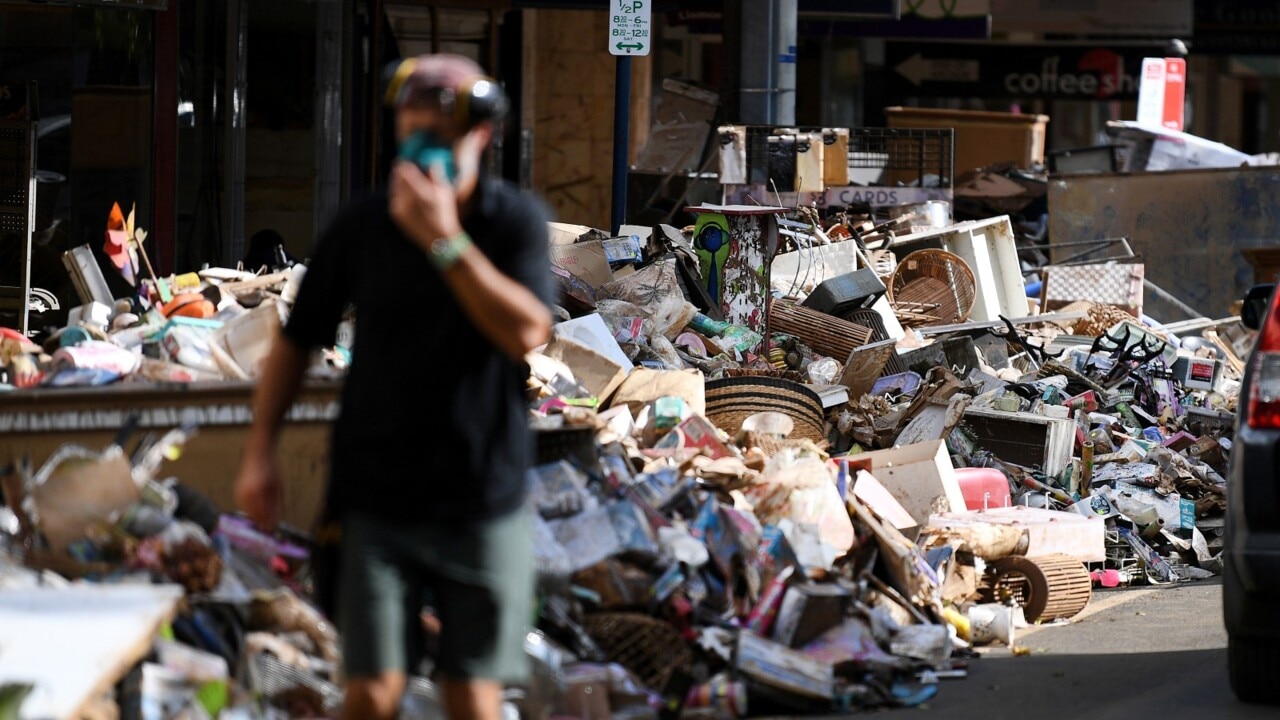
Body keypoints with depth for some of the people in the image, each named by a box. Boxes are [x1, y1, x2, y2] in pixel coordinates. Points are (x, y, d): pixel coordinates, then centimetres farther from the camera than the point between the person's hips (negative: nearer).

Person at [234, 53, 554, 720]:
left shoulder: (516, 221, -5)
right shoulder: (360, 227, -3)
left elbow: (527, 332, -21)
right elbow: (296, 340, 7)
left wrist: (444, 240, -25)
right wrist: (260, 452, -1)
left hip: (483, 501, 0)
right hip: (377, 499, 0)